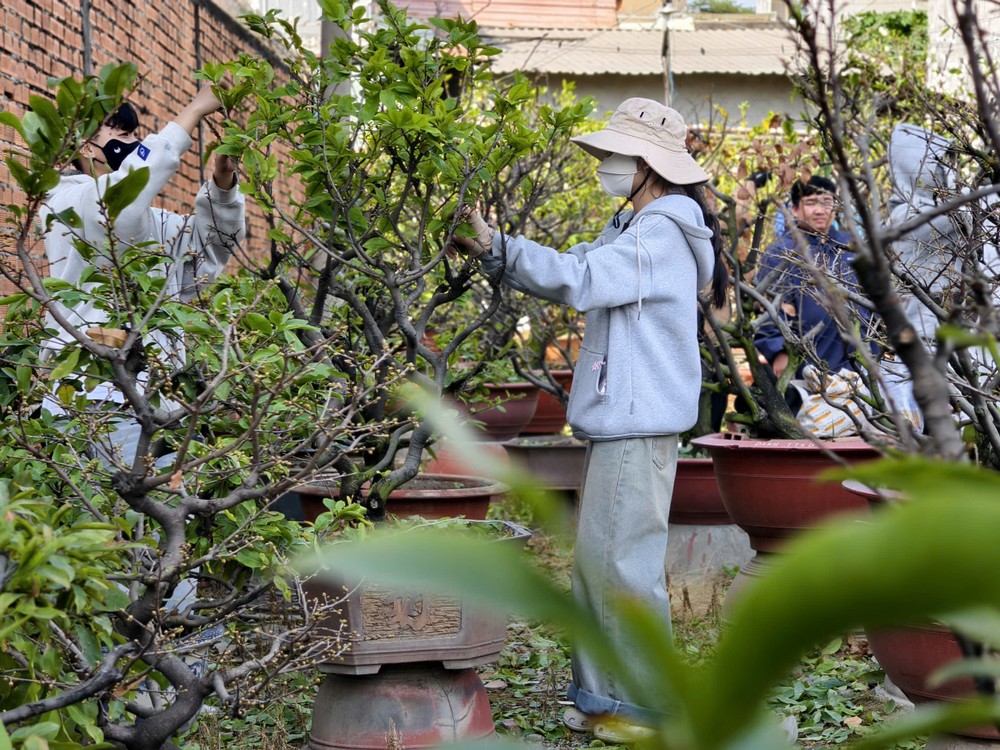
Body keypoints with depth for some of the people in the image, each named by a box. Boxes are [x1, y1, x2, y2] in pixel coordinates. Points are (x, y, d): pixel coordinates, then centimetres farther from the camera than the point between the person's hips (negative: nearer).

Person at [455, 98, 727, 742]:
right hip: (618, 417, 10)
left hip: (641, 423, -10)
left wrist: (497, 245, -19)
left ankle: (651, 707, 3)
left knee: (624, 560, -7)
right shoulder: (634, 229, 20)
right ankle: (601, 695, 20)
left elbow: (577, 279, -23)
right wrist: (493, 251, 5)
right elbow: (573, 271, 18)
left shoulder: (662, 234, -13)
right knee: (595, 556, 12)